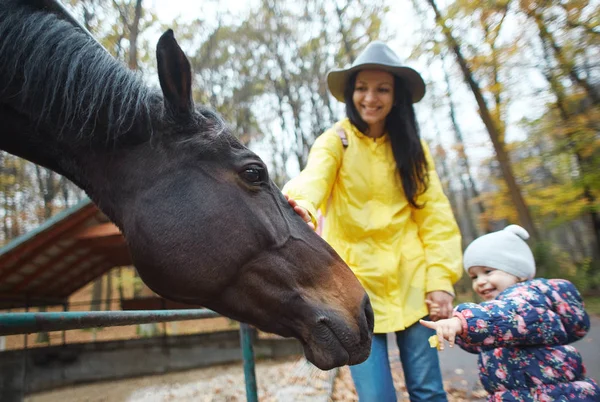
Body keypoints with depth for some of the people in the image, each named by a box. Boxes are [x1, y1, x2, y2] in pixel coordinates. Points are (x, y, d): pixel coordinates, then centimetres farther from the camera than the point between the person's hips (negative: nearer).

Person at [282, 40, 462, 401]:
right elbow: (314, 177, -24)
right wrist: (301, 204, -47)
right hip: (357, 281, -2)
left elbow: (435, 214, 1)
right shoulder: (335, 141, -2)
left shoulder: (412, 147, 6)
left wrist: (440, 277, -10)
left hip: (411, 282, 2)